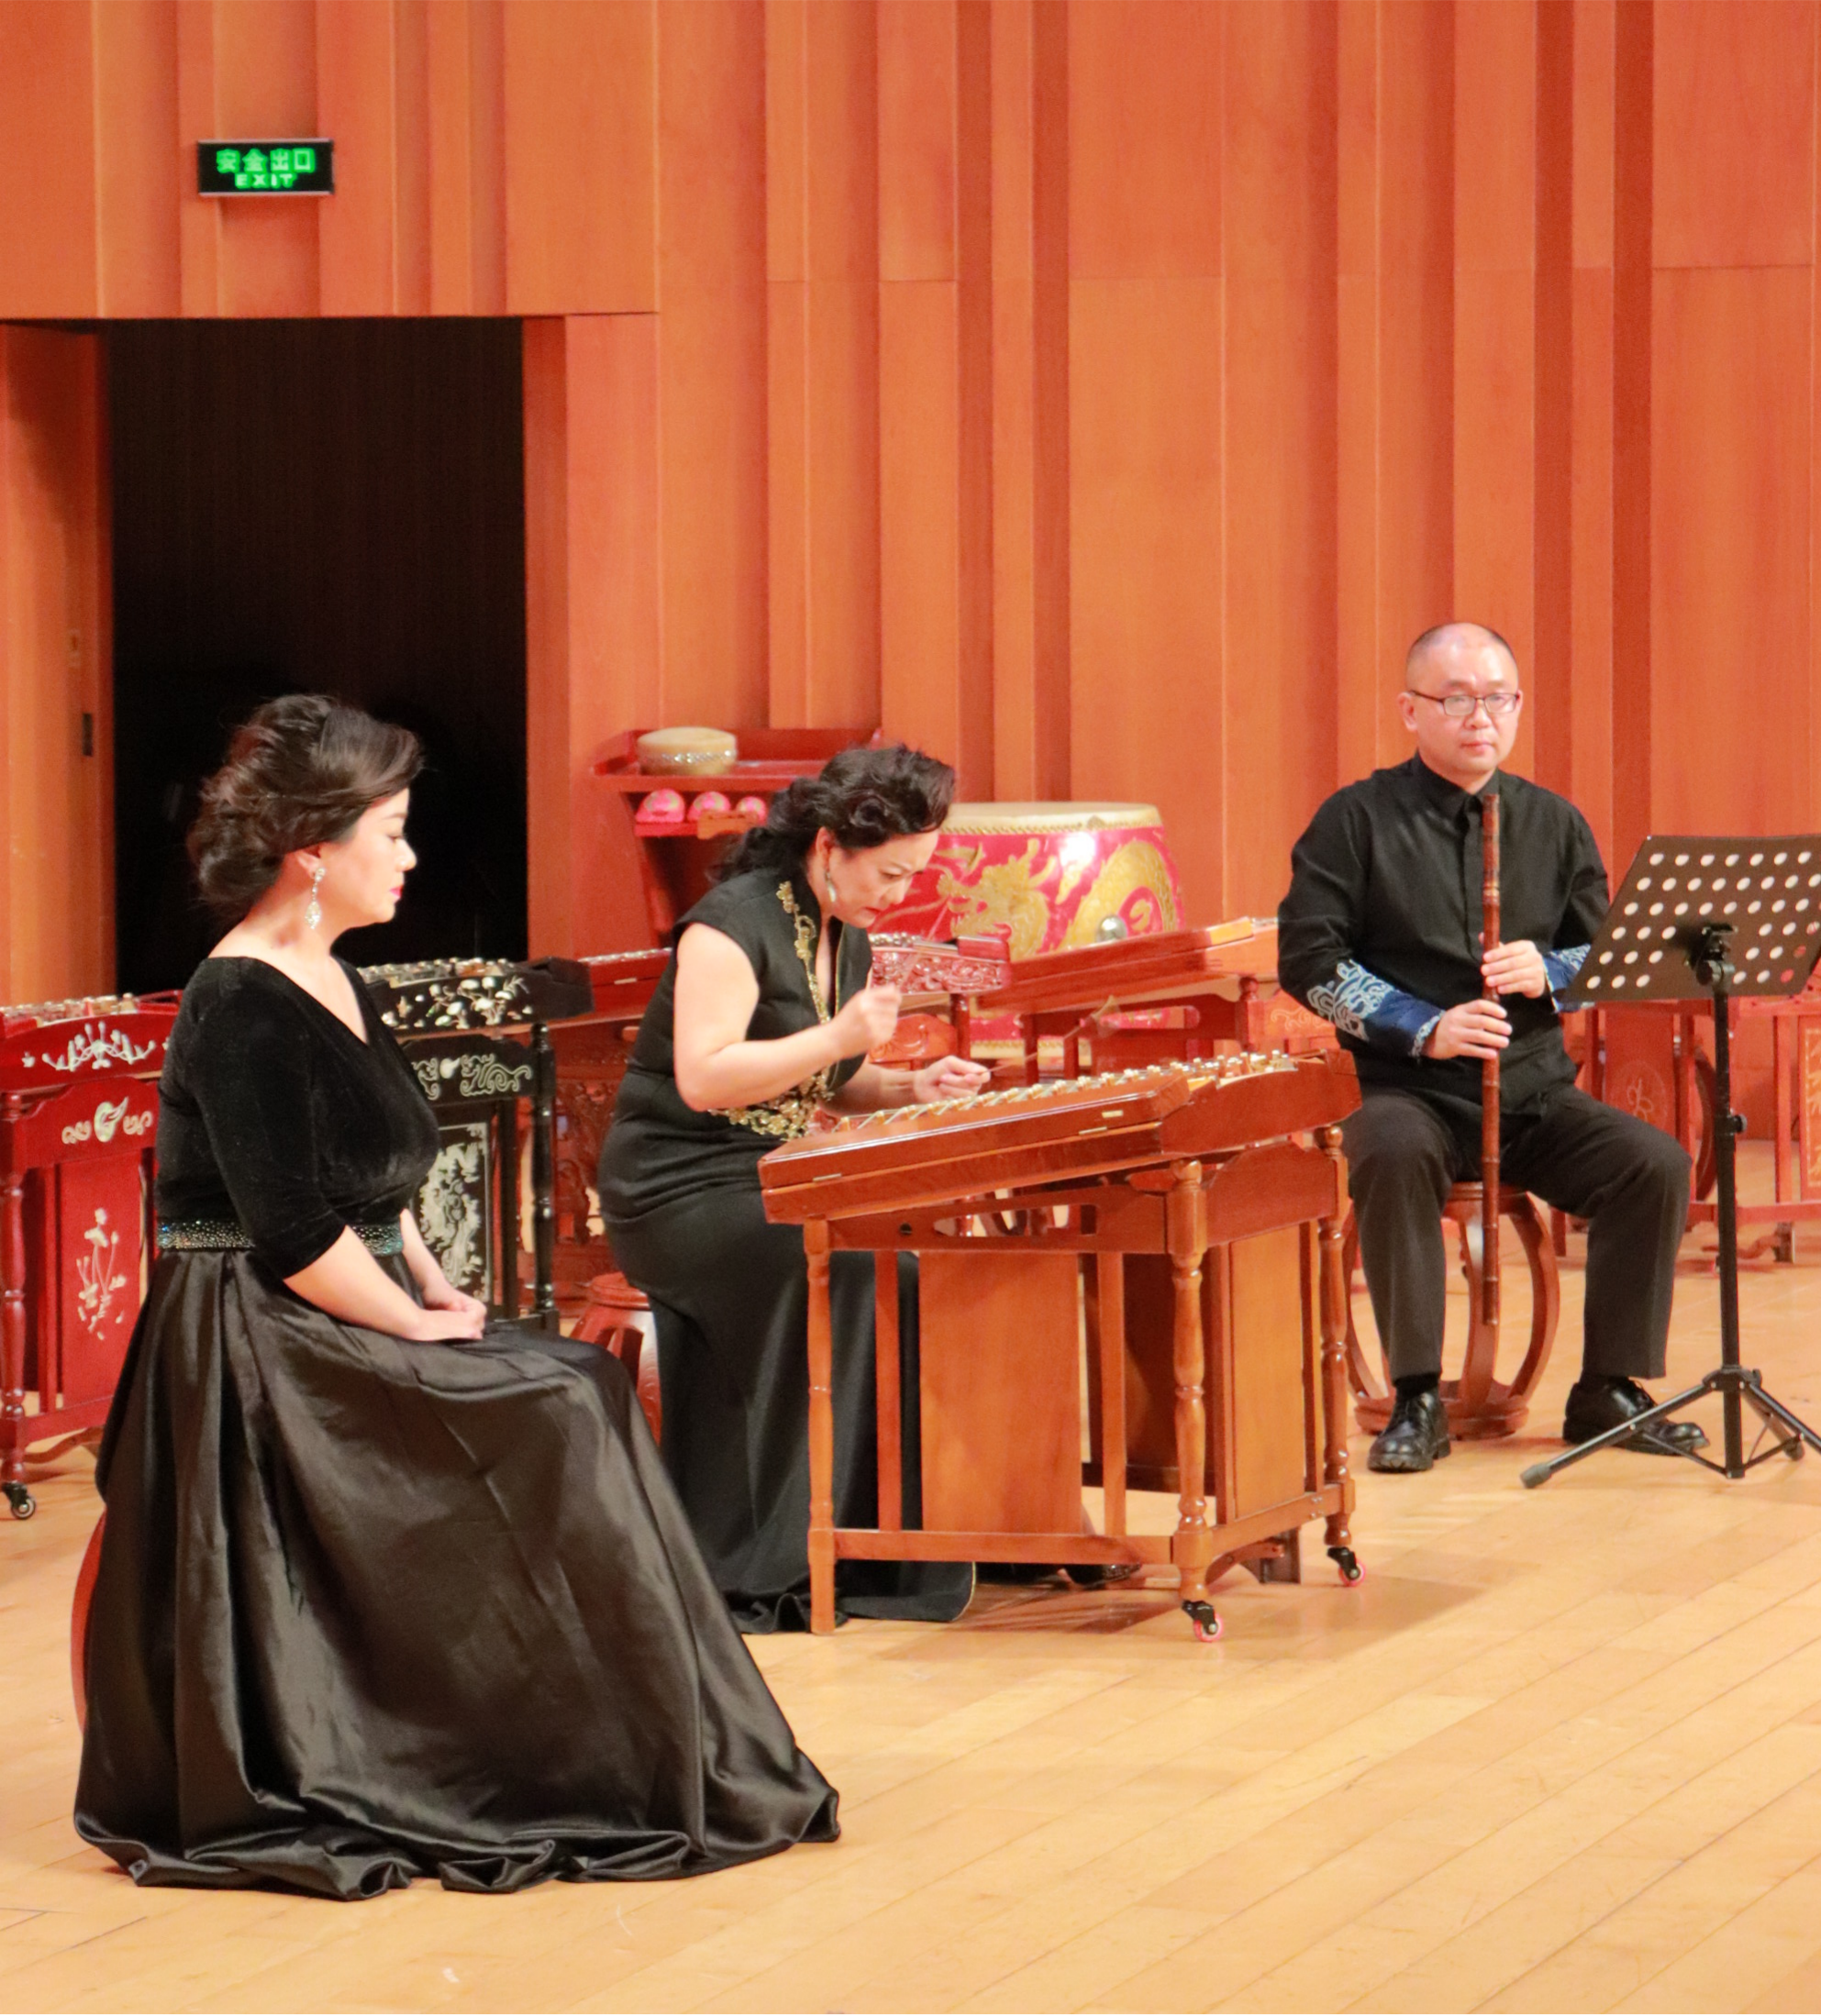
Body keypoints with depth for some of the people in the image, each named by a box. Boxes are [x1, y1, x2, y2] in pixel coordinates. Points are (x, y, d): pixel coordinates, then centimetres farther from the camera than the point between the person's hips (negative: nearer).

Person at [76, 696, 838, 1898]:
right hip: (262, 1352, -10)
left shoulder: (334, 987, 14)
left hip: (349, 1333, 10)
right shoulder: (241, 1010, -18)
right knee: (546, 1424, -16)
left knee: (582, 1397, -2)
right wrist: (416, 1323, -13)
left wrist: (438, 1291, 5)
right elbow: (293, 1234, -22)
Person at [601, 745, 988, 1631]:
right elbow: (703, 1079, -23)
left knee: (930, 1266, -16)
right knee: (855, 1271, -30)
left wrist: (910, 1087, 4)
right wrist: (841, 1038, -26)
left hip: (780, 1185, 8)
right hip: (680, 1191, -8)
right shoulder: (733, 924, -13)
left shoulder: (849, 942, 14)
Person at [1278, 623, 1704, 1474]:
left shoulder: (1553, 823, 12)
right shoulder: (1357, 822, 1)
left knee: (1655, 1163, -21)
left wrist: (1546, 972, -11)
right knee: (1392, 1154, -37)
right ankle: (1417, 1400, -26)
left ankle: (1608, 1389, -7)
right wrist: (1425, 1028, -16)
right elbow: (1308, 959, -5)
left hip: (1535, 1091, 3)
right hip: (1406, 1090, -3)